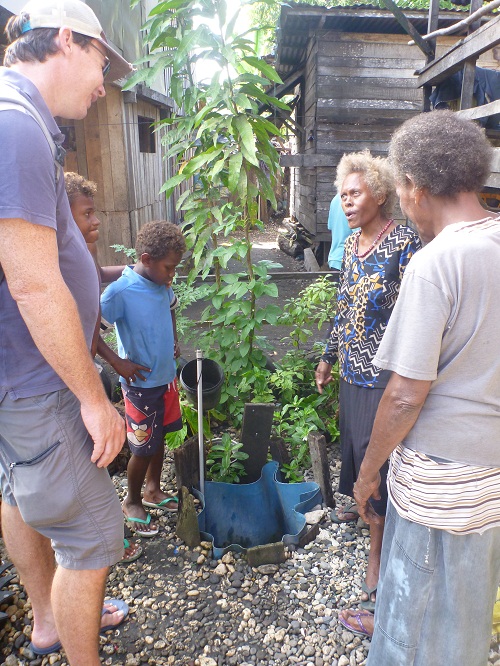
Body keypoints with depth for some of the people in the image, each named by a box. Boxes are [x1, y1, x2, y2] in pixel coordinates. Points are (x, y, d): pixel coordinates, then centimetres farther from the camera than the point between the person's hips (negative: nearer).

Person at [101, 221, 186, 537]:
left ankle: (153, 490, 42)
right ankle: (132, 502, 32)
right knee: (144, 447, 7)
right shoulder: (121, 291, -23)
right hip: (141, 383, -7)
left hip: (166, 375, 7)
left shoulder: (163, 284, -2)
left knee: (160, 437, 20)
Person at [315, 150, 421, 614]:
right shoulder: (351, 244, 7)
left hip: (385, 375, -7)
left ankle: (377, 559, 18)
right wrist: (329, 356, 19)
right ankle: (357, 502, 50)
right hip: (353, 369, 7)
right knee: (353, 442, 23)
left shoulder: (405, 244, -16)